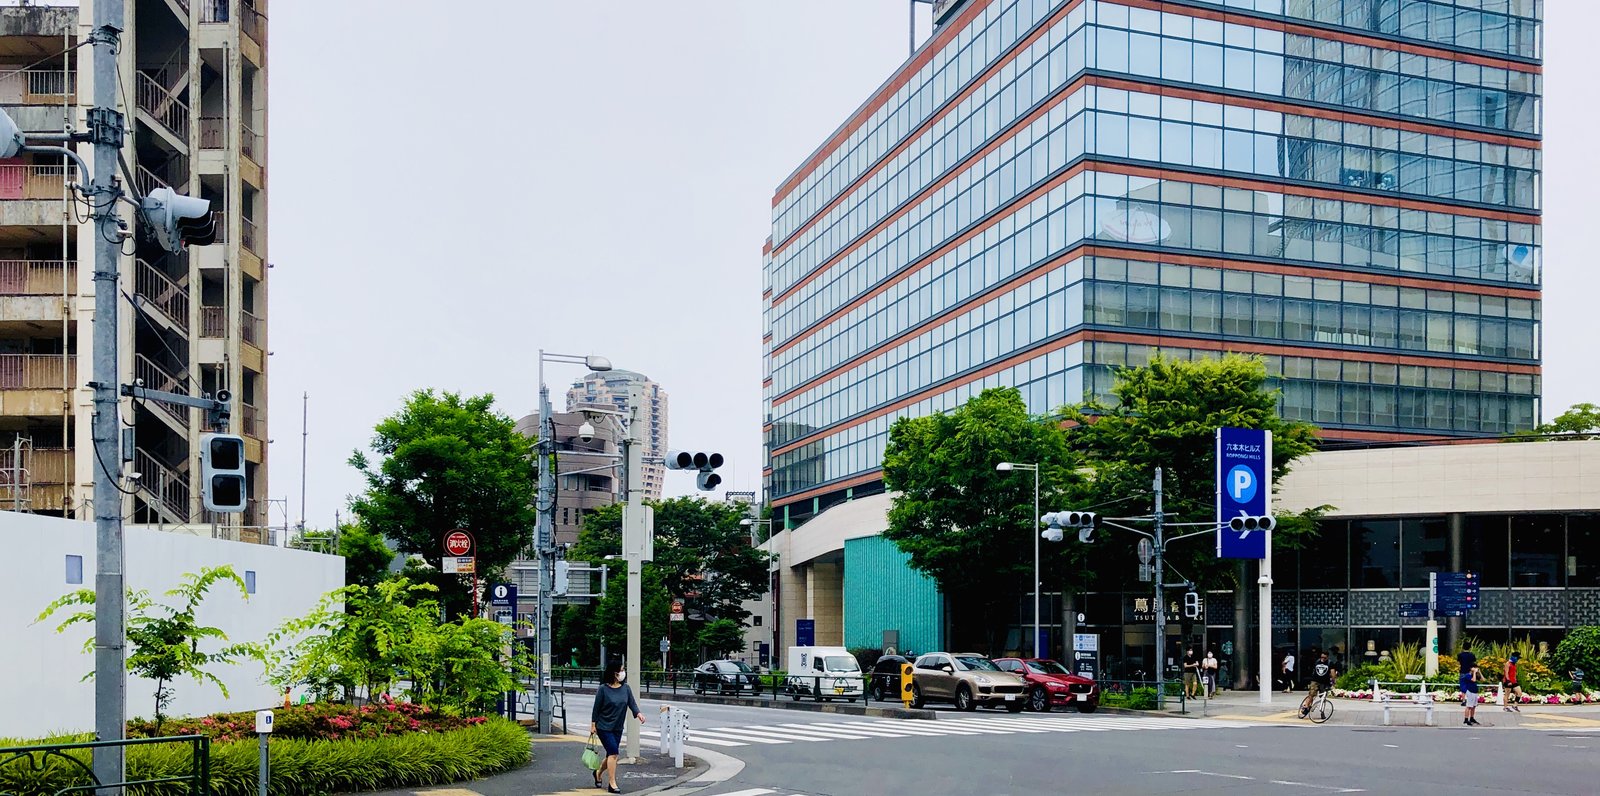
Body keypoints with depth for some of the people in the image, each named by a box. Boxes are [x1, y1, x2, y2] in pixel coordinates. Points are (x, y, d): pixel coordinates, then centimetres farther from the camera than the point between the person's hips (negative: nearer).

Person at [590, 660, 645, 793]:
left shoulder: (626, 688, 2)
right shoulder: (603, 689, -11)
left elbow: (632, 703, -3)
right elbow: (596, 708, -6)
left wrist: (638, 713, -22)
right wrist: (593, 725, -4)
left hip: (618, 727, 5)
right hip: (604, 727, -5)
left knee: (611, 755, 13)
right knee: (613, 752, -14)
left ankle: (598, 773, 40)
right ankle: (612, 784, -9)